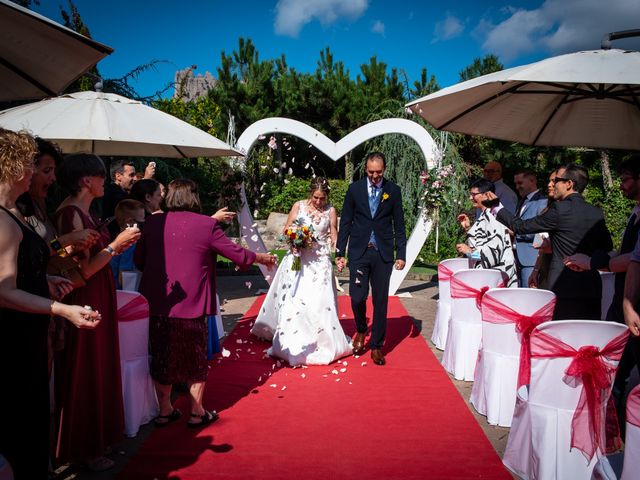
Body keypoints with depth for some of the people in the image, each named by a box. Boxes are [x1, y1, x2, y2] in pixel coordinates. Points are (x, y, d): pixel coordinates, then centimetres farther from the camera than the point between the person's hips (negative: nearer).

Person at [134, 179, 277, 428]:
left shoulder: (153, 223, 0)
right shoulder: (206, 225, -10)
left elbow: (138, 260, 8)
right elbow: (238, 254, -5)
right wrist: (263, 257, 12)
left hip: (156, 304, 3)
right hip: (191, 305, -3)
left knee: (161, 357, 18)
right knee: (195, 358, 14)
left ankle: (164, 411, 29)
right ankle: (197, 413, 24)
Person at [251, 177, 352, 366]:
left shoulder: (331, 211, 2)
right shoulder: (298, 206, 2)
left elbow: (334, 237, 3)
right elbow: (286, 230, 8)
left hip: (320, 261, 0)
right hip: (298, 259, 0)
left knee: (320, 302, -4)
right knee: (293, 300, 0)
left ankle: (322, 342, 11)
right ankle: (293, 344, 11)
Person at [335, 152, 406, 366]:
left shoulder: (394, 191, 3)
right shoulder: (354, 189, 3)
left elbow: (399, 226, 6)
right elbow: (345, 223, 5)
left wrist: (401, 255, 1)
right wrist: (340, 253, 2)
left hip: (383, 254, 0)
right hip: (359, 252, 0)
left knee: (380, 301, 4)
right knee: (357, 297, -4)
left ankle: (376, 346, 18)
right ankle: (360, 330, 27)